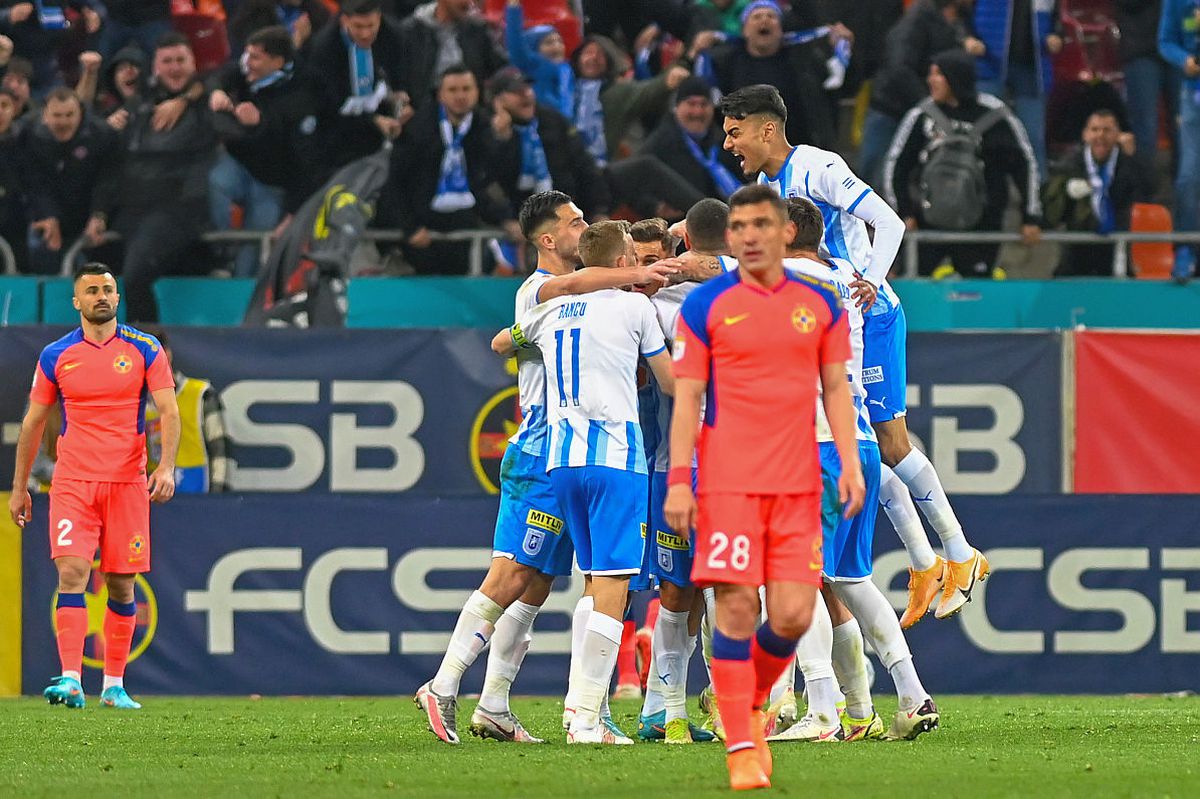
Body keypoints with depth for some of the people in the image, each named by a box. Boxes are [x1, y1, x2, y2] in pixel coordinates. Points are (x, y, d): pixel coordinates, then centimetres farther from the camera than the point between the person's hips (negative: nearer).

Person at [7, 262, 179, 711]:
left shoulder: (144, 350, 3)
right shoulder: (56, 356, 5)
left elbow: (168, 411, -1)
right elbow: (33, 422, 13)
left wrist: (167, 466, -16)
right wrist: (19, 487, 12)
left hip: (128, 483, 0)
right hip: (73, 483, 0)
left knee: (122, 584, 4)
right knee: (72, 573, -15)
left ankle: (114, 685, 14)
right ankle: (70, 681, -21)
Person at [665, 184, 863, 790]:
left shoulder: (820, 303, 9)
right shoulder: (705, 305, 1)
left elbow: (835, 388, 13)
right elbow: (686, 398, 0)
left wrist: (850, 464, 1)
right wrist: (678, 481, -7)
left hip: (797, 486, 3)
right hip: (728, 484, -2)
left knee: (793, 615, -3)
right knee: (737, 609, -7)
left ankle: (754, 702, 25)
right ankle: (741, 747, -1)